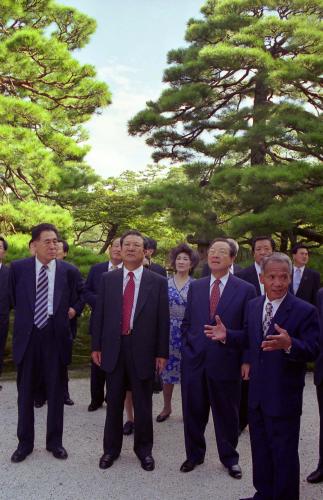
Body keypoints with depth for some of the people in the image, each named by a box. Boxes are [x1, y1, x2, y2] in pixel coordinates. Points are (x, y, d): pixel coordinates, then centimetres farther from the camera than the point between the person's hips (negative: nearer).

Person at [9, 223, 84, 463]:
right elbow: (14, 299, 11)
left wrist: (66, 314, 6)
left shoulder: (70, 271, -4)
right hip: (27, 336, 1)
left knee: (56, 392, 11)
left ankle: (55, 441, 28)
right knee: (26, 392, 13)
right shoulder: (18, 267, -3)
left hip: (56, 336, 0)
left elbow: (75, 300, 13)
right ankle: (25, 443, 29)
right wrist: (26, 317, 12)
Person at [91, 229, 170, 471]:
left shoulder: (158, 282, -3)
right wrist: (96, 346, 3)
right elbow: (100, 314, 5)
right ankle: (111, 448, 32)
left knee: (143, 404, 12)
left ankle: (144, 449, 32)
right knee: (114, 402, 14)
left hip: (143, 349, -1)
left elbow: (163, 320, -3)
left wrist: (162, 353, -4)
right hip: (113, 347, 2)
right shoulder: (108, 279, 3)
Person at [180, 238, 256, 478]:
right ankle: (194, 454, 35)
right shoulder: (196, 286, 6)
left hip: (226, 363, -3)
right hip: (194, 360, 3)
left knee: (227, 413, 13)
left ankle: (229, 457, 35)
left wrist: (245, 361, -5)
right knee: (193, 412, 14)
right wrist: (188, 349, 4)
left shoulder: (246, 290, -4)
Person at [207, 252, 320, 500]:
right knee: (260, 449, 22)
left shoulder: (305, 311, -15)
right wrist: (227, 336, -2)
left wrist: (289, 345, -39)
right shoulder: (253, 305, 4)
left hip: (284, 397, -6)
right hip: (257, 393, 6)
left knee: (284, 453, 8)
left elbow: (312, 350, -20)